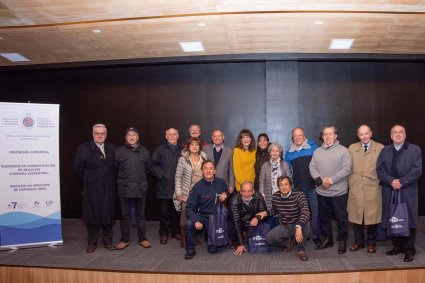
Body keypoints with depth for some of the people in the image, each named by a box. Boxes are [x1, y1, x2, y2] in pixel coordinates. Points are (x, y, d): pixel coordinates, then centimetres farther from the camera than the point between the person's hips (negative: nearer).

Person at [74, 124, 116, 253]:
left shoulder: (112, 149, 6)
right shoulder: (83, 148, -4)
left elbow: (115, 167, 9)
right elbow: (78, 168, 0)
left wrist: (112, 181, 5)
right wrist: (88, 180, 7)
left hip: (108, 189, 2)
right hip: (91, 189, -2)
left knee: (108, 215, 8)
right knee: (92, 215, 6)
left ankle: (107, 241, 20)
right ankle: (92, 243, 18)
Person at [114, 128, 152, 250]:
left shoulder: (144, 151, 5)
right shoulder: (119, 151, -1)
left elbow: (148, 168, 15)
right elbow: (114, 168, 4)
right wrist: (124, 177, 10)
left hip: (141, 188, 1)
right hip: (124, 188, -1)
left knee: (140, 215, 10)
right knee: (125, 215, 7)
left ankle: (142, 239, 20)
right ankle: (124, 240, 18)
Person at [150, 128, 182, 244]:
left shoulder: (182, 151, 8)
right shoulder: (160, 150, 5)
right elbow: (152, 165, 2)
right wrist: (161, 174, -7)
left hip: (178, 187, 1)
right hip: (164, 186, -1)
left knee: (176, 211, 8)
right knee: (164, 211, 3)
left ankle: (175, 232, 23)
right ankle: (164, 234, 15)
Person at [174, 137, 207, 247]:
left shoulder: (203, 159, 6)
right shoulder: (183, 159, -5)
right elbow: (178, 177, -4)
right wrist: (179, 194, -8)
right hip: (187, 193, -3)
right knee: (185, 217, -2)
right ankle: (183, 239, 12)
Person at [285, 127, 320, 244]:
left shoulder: (312, 147, 0)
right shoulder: (289, 152, 10)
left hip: (312, 186, -3)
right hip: (297, 187, 3)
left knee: (315, 210, -1)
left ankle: (316, 235, 9)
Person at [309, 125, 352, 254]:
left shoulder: (343, 150, -4)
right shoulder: (317, 152, 9)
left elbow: (346, 169, -12)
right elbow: (312, 168, 5)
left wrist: (331, 180, -17)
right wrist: (320, 179, -12)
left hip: (339, 192, -4)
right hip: (321, 191, 4)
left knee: (341, 217, 5)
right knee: (324, 217, 14)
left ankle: (342, 241, 19)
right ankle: (326, 239, 29)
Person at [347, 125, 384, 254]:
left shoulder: (380, 148, 3)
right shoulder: (352, 148, 9)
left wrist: (379, 180, -3)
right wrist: (350, 182, 4)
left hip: (373, 188, -2)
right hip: (355, 189, 2)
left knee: (372, 216, 4)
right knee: (356, 216, 5)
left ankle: (371, 243, 22)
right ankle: (358, 242, 22)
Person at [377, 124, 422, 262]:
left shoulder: (415, 149, 2)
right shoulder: (385, 150, 11)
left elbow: (417, 170, -7)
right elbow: (380, 169, 2)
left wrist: (401, 181, -15)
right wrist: (391, 180, -13)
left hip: (407, 191, -3)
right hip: (389, 191, 3)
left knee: (408, 220, 1)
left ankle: (409, 249, 12)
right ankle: (397, 246, 20)